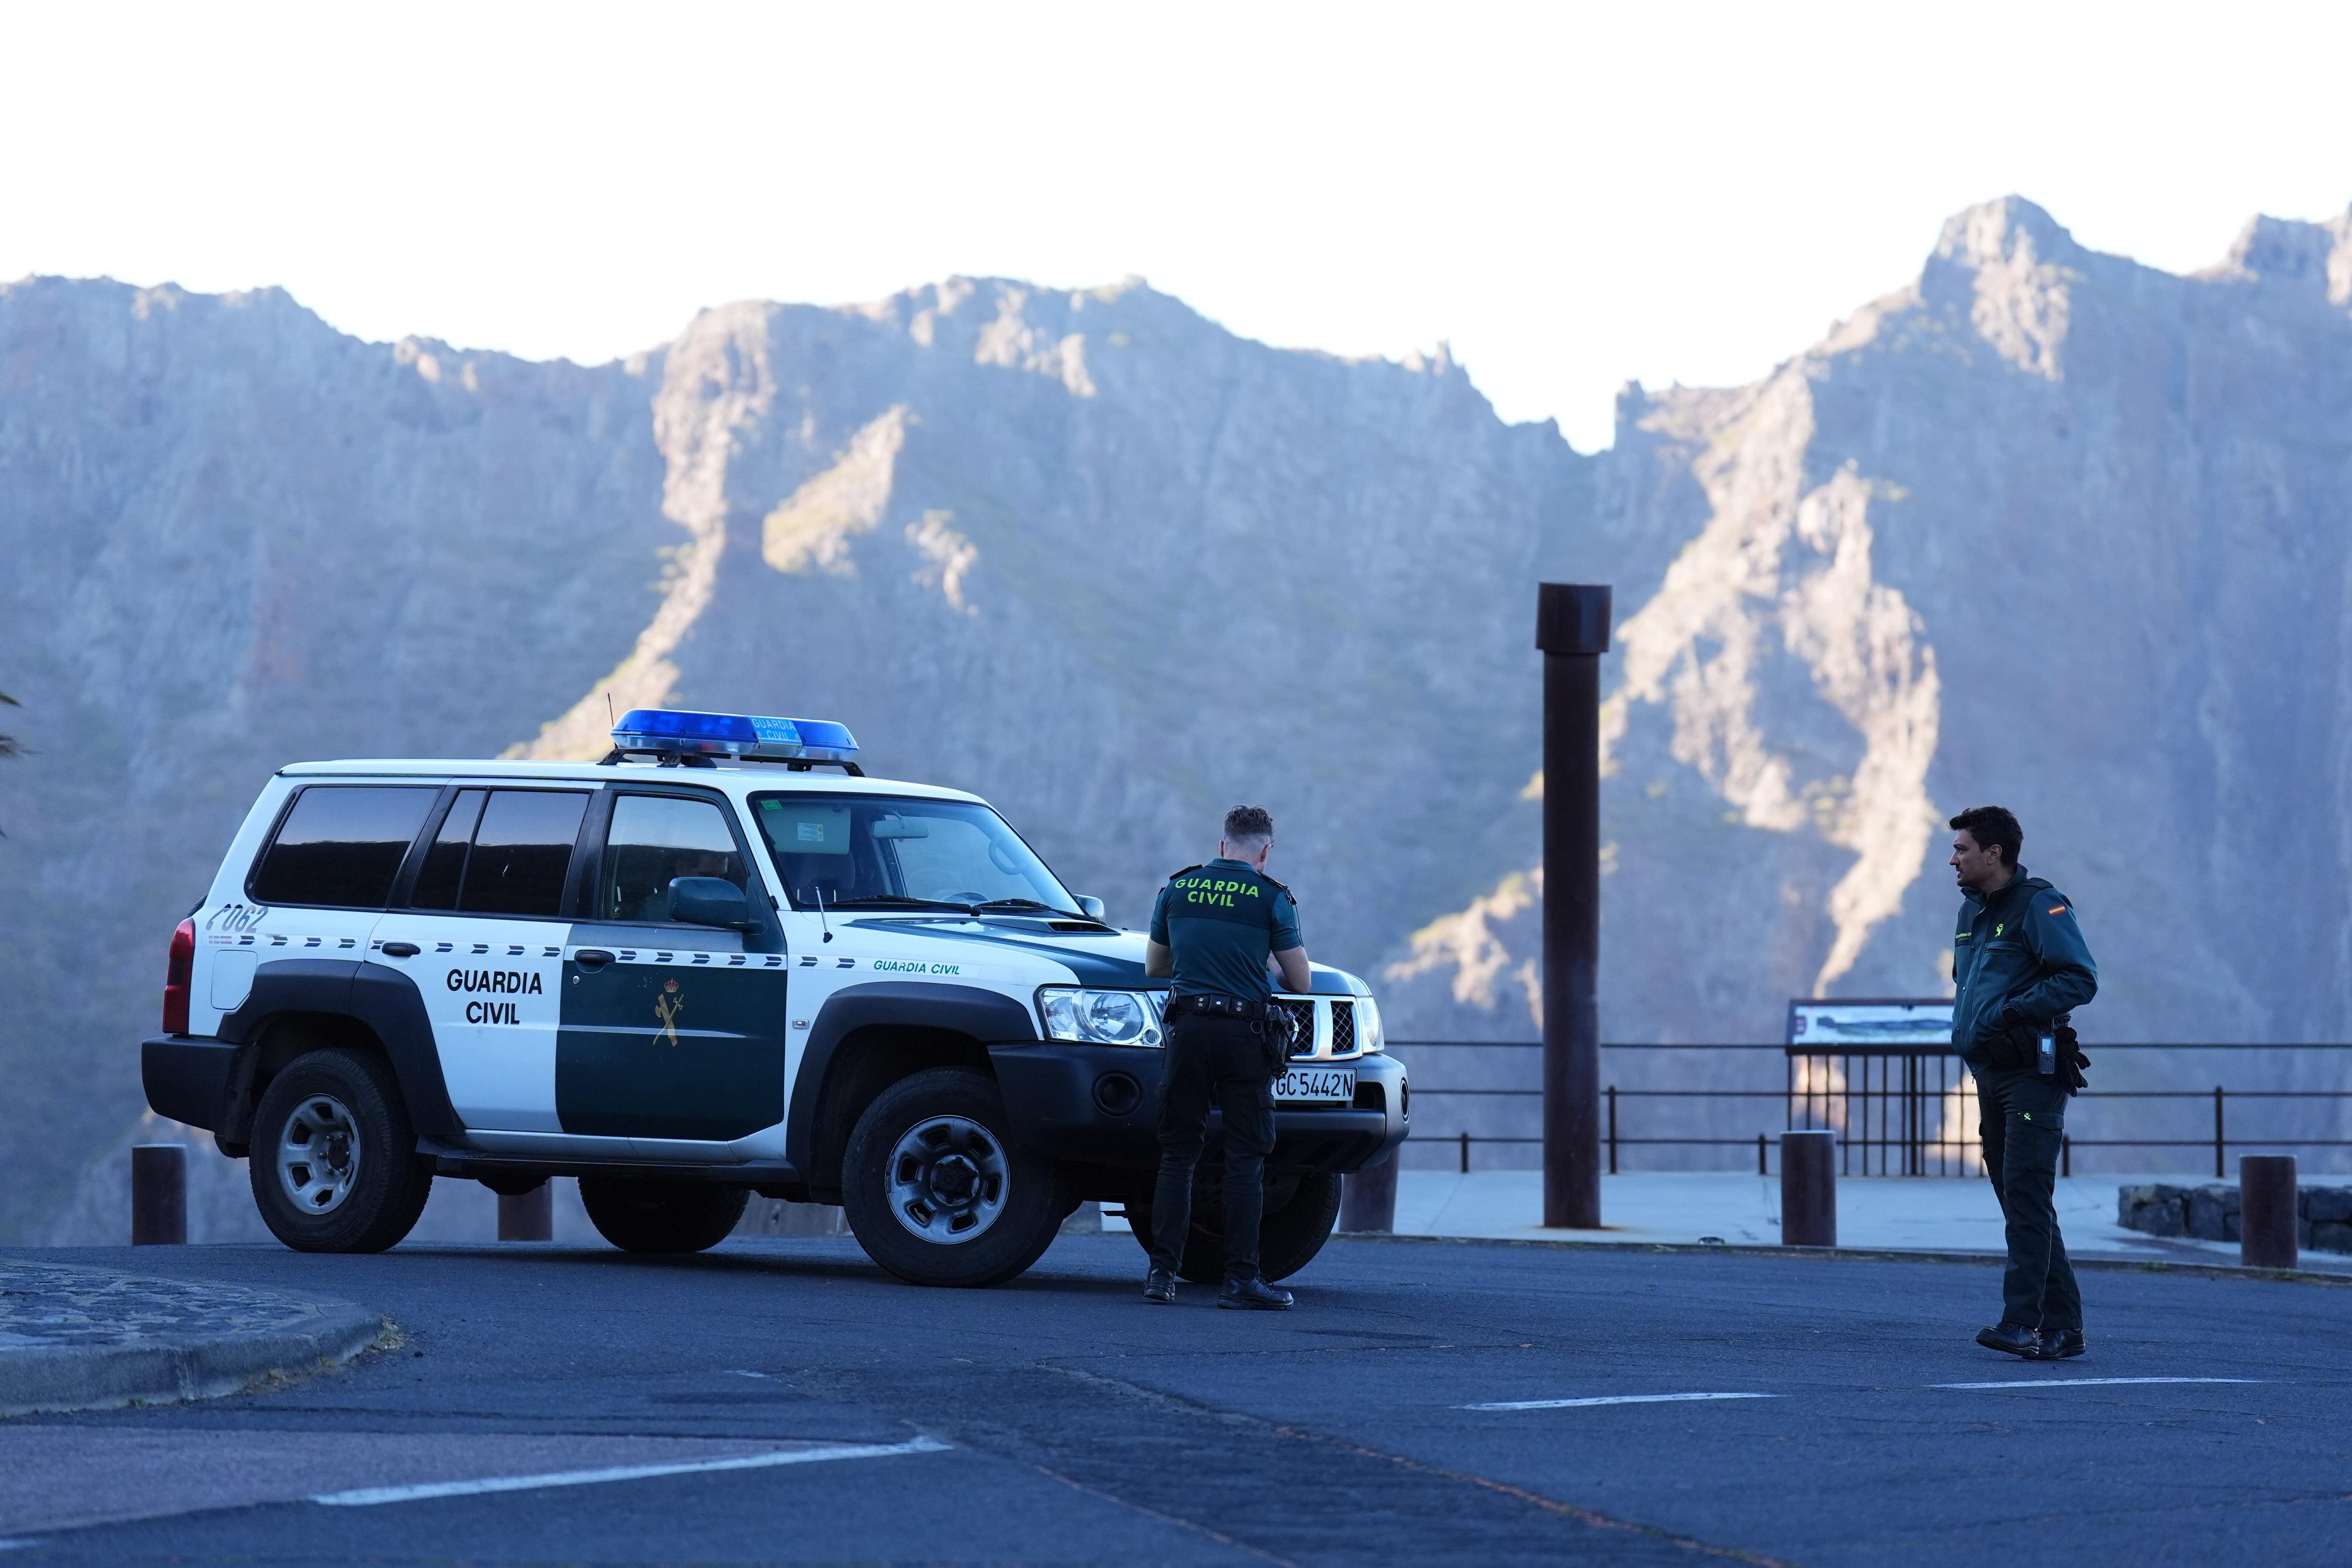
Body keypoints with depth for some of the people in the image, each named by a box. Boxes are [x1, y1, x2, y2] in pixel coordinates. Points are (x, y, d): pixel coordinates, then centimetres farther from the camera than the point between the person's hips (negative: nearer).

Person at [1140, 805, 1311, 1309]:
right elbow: (1300, 981, 4)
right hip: (1245, 1033, -3)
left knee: (1177, 1154, 8)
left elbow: (1153, 965, 21)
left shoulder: (1177, 889, 9)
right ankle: (1240, 1277, -4)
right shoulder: (1271, 898, -2)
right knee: (1245, 1158, 0)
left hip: (1189, 1027, 3)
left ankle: (1162, 1272, 2)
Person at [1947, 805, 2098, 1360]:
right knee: (2017, 1203, 9)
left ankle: (2022, 1322, -19)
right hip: (1990, 1074, 9)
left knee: (2027, 1199, -14)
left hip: (2032, 1074, -9)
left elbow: (2081, 979, -18)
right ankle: (2062, 1327, 13)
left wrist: (2014, 1010, -20)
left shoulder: (2040, 907, -11)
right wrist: (1969, 1023, 12)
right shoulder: (1972, 911, 17)